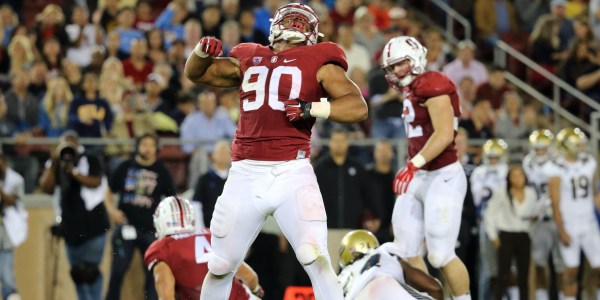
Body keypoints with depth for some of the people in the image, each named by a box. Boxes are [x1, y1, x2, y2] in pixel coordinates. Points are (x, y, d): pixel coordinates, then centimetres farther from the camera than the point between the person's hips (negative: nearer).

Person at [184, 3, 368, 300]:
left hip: (291, 172, -4)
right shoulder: (249, 60, 18)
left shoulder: (317, 62, 6)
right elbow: (196, 73, 30)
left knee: (316, 260, -17)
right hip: (245, 175, 4)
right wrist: (202, 51, 8)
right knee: (220, 267, 10)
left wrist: (311, 108, -16)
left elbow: (358, 107, -4)